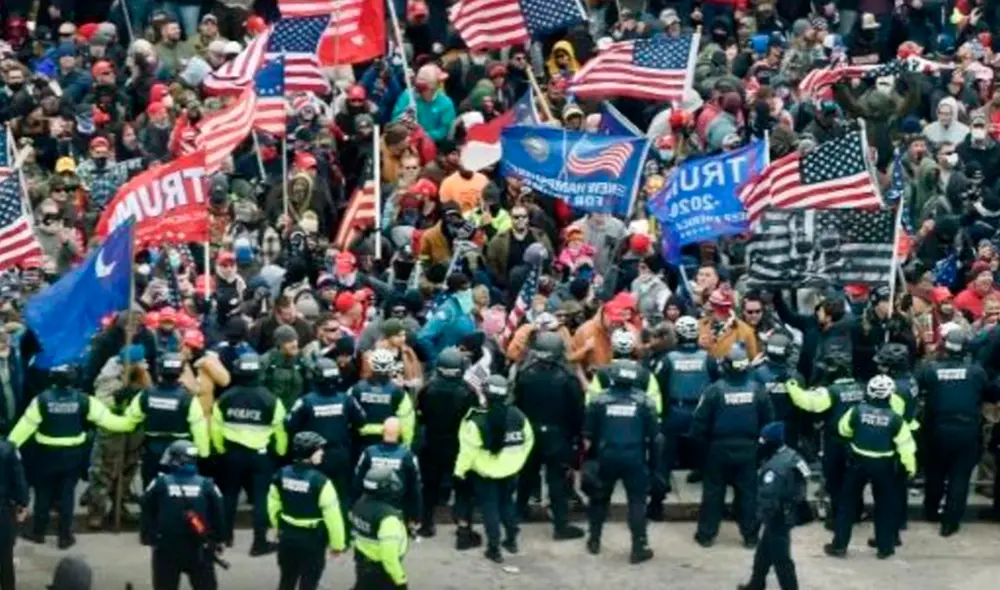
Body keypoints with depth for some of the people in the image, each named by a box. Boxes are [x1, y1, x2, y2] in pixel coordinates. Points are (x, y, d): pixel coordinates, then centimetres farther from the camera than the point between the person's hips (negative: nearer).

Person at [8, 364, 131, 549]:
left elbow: (25, 425, -12)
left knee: (44, 493, 15)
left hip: (47, 454, -1)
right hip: (72, 454, 1)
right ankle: (65, 536, 14)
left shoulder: (42, 400, -14)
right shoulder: (83, 400, -10)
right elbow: (108, 419, -7)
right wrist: (127, 422, 7)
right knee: (66, 494, 10)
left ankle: (38, 532, 25)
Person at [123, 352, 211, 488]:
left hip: (152, 451, 3)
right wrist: (203, 452, -3)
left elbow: (129, 420, 5)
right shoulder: (187, 399, -17)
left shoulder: (146, 395, -7)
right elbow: (199, 429, -15)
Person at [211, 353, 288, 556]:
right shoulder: (269, 399, -12)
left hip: (232, 453, 3)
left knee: (229, 494, 20)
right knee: (261, 498, 3)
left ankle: (225, 536, 30)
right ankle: (260, 542, 3)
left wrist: (221, 449, 18)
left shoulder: (226, 398, -5)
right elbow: (280, 429, -5)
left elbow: (216, 427, 2)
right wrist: (281, 452, 12)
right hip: (260, 454, -3)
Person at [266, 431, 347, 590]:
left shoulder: (282, 474, -3)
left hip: (287, 535, 6)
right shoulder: (320, 481, -22)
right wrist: (337, 544, -7)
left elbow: (273, 505, 9)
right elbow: (332, 515, -19)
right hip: (312, 539, -6)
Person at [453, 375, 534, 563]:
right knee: (507, 502, 25)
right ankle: (511, 540, 35)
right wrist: (517, 461, 20)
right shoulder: (517, 416, -7)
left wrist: (460, 470, -8)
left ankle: (494, 549, 8)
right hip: (510, 471, 5)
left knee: (490, 507, 7)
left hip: (485, 473, -4)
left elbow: (468, 449, -21)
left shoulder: (478, 420, -23)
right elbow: (528, 440, 6)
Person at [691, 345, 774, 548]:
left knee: (713, 492, 9)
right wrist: (759, 440, 16)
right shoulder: (757, 390, -6)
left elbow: (700, 423, -11)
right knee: (748, 492, 11)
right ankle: (750, 535, 15)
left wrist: (703, 441, 6)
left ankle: (706, 534, 13)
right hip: (748, 450, 2)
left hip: (719, 449, -2)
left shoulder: (715, 390, -16)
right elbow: (768, 422, 2)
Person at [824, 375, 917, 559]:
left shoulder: (857, 411, -10)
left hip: (859, 462, 0)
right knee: (885, 504, 14)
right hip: (883, 465, 0)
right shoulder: (894, 418, -12)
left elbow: (843, 429, 7)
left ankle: (839, 545, 12)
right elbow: (905, 444, -9)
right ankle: (885, 547, 18)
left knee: (848, 502, 11)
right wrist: (910, 466, 4)